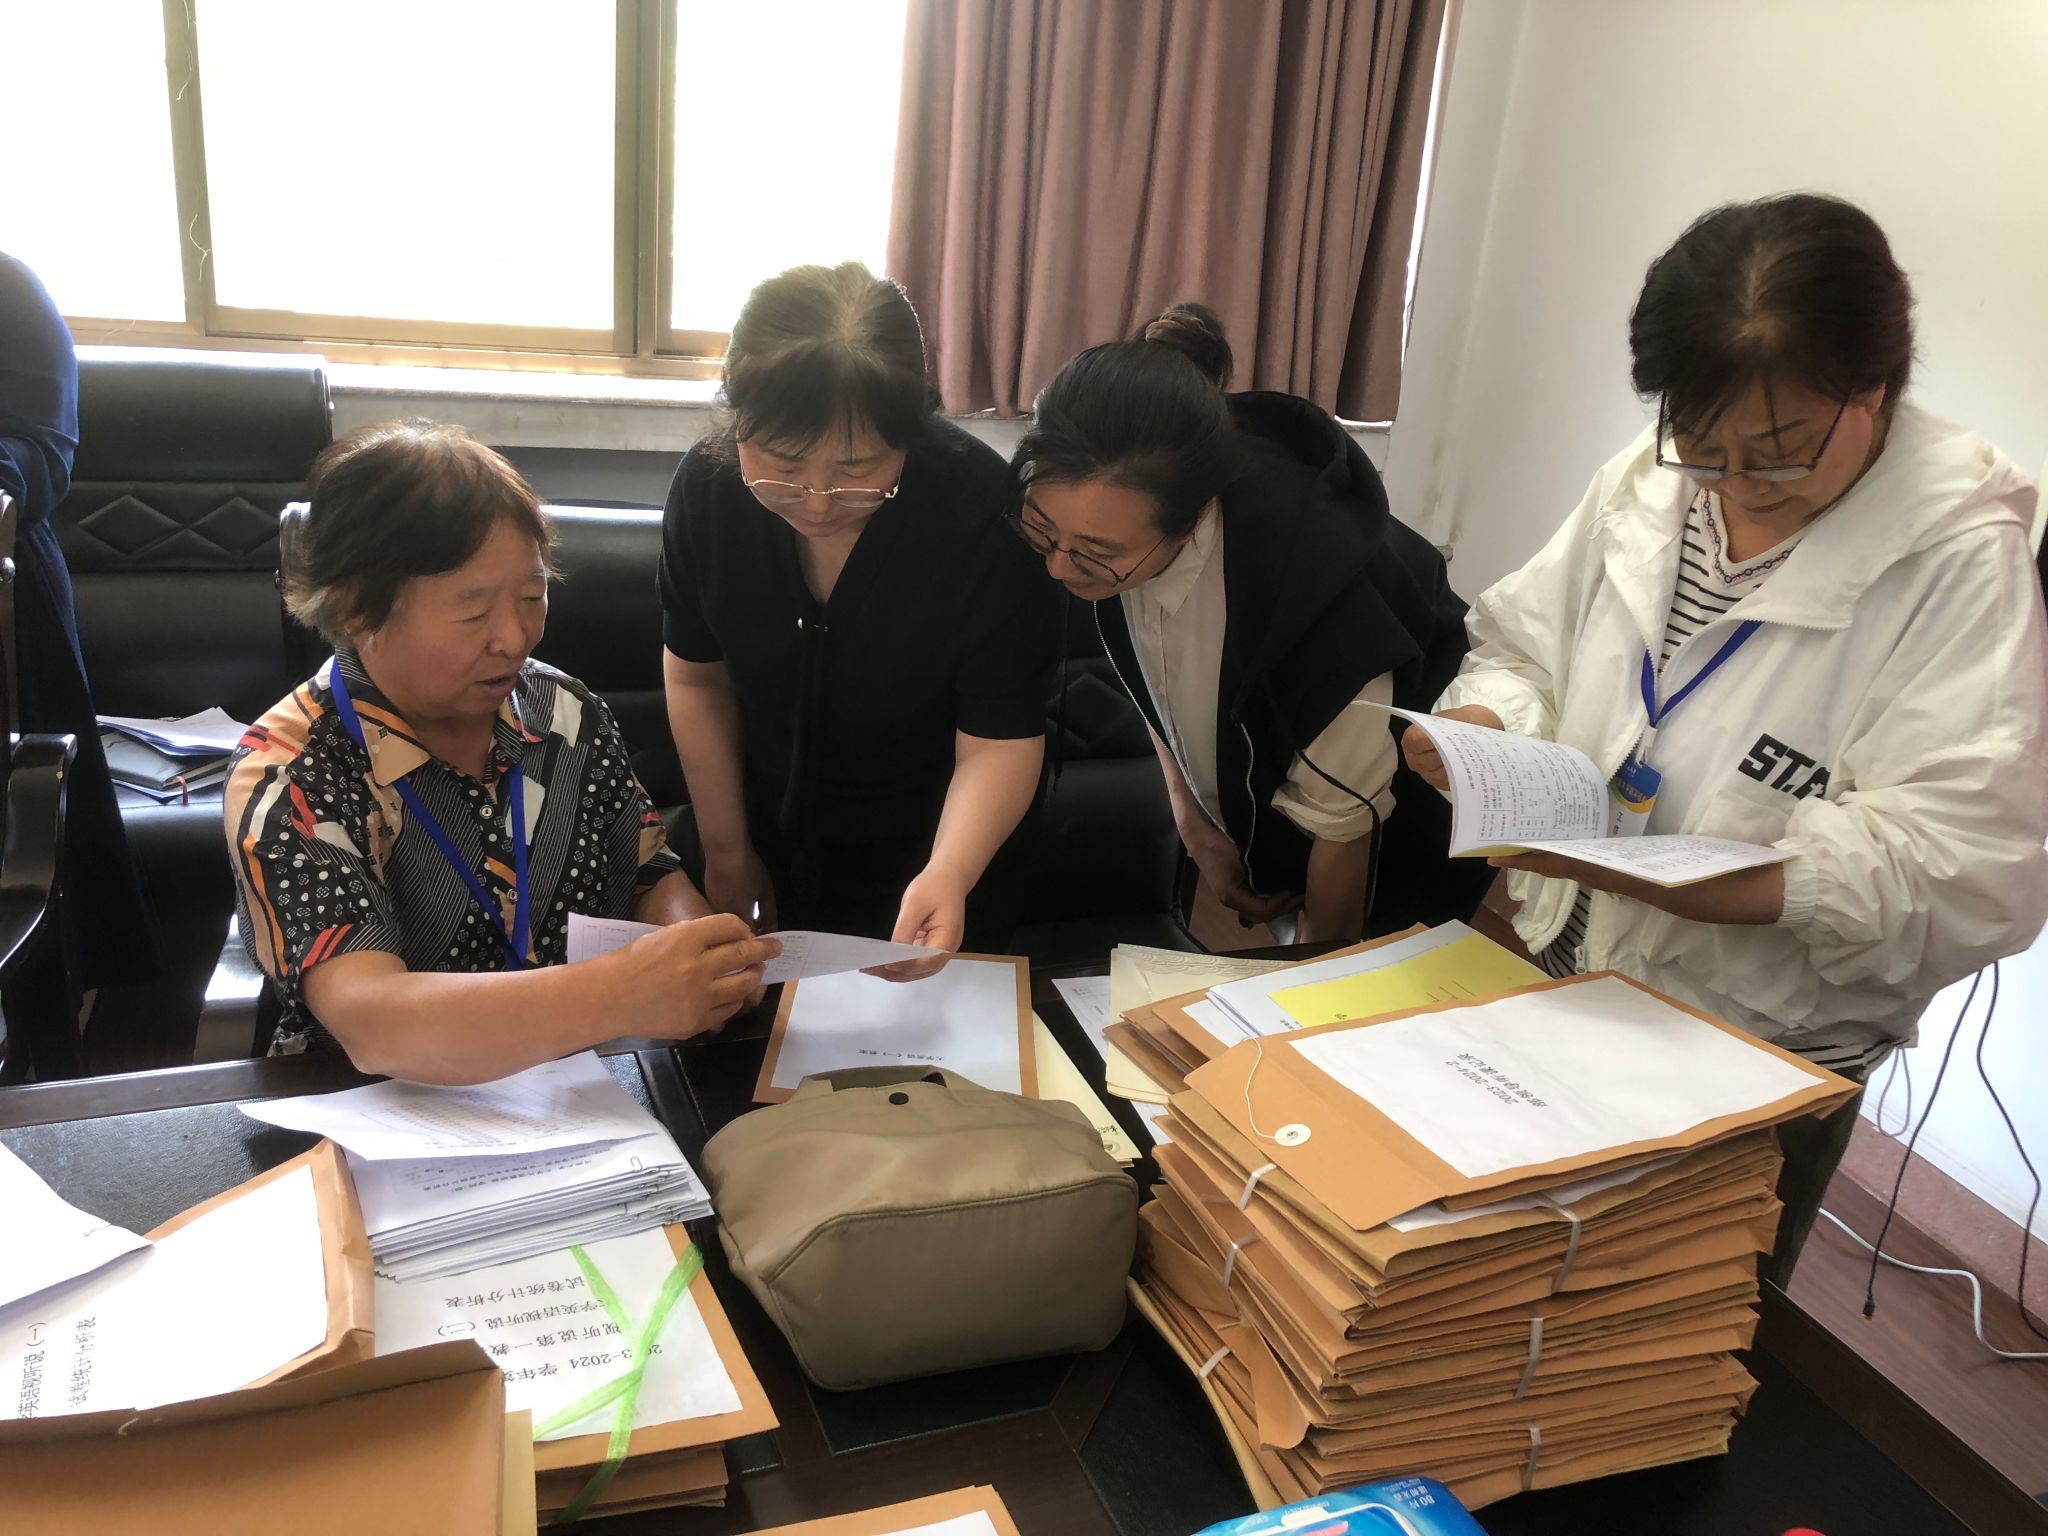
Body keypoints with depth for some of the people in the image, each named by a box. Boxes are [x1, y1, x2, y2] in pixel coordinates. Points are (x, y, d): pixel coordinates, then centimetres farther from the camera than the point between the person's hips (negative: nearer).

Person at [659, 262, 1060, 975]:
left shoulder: (983, 513, -31)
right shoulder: (707, 487, -19)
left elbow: (999, 742, -26)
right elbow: (698, 677, -4)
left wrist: (950, 874, -44)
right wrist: (727, 852, 2)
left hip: (945, 864, -3)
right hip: (778, 860, 4)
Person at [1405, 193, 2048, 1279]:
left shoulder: (1960, 562, -18)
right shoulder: (1648, 479, -3)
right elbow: (1527, 647, 6)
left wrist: (1740, 885, -38)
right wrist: (1484, 722, -16)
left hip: (1761, 1066, -4)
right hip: (1552, 985, 5)